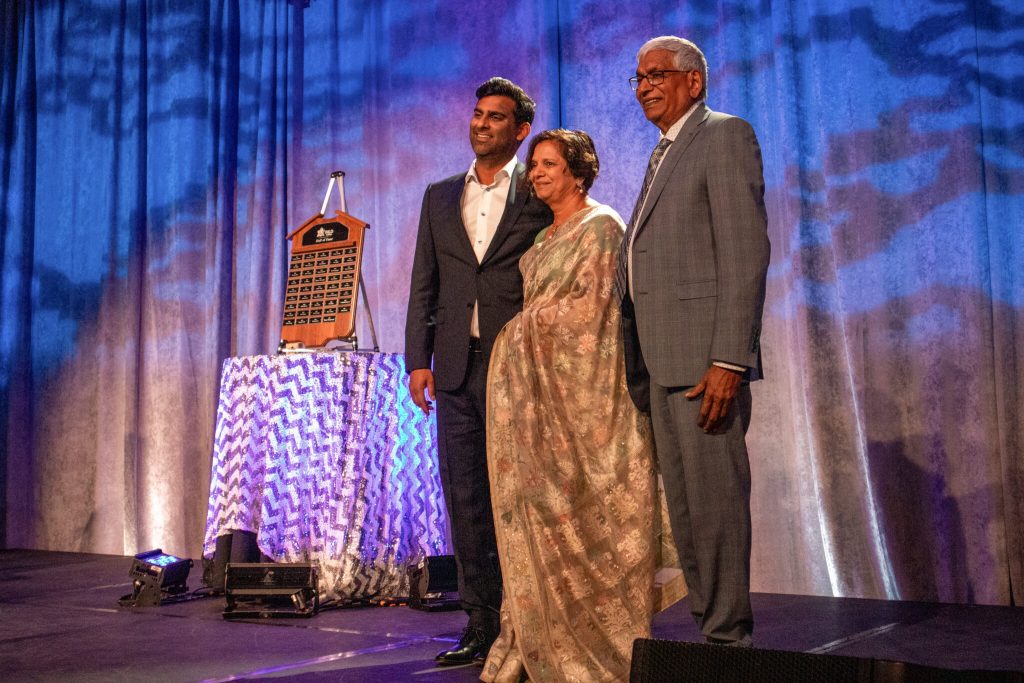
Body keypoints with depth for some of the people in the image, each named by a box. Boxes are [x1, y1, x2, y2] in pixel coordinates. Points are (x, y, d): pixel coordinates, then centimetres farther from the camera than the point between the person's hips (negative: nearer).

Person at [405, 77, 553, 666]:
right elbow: (424, 284, 14)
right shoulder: (440, 196, 16)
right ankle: (482, 623, 15)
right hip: (457, 368, 5)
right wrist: (417, 359, 5)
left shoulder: (539, 193, 3)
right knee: (464, 497, 6)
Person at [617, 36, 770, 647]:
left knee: (715, 496, -6)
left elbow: (746, 251, -14)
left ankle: (728, 635, 3)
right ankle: (707, 619, 22)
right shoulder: (665, 153, 24)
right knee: (683, 501, 12)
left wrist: (729, 360, -21)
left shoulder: (725, 135, -4)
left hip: (706, 356, -9)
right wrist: (640, 364, 13)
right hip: (664, 360, 9)